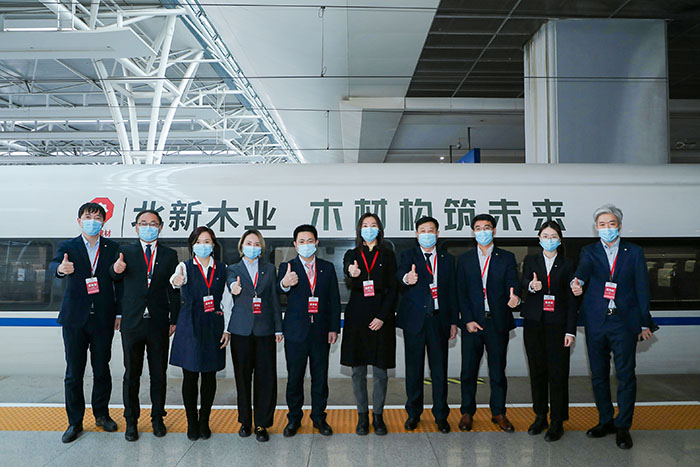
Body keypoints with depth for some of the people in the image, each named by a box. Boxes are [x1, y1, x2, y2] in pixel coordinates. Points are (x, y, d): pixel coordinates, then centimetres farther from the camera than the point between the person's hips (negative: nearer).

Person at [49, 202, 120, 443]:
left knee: (102, 369, 10)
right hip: (75, 319, 0)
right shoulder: (68, 247, 3)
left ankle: (101, 414, 27)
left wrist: (119, 313, -1)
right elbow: (54, 264, -17)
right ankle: (75, 421, 20)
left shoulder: (113, 248, 5)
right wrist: (61, 268, -42)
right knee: (74, 372, 7)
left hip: (103, 319, 1)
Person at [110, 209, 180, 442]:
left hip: (159, 322, 0)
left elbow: (173, 289, 5)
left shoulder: (169, 255, 6)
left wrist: (174, 320, 1)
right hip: (132, 322, 0)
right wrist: (116, 269, -18)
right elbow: (115, 278, 7)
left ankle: (157, 418, 26)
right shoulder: (126, 251, 5)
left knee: (159, 374, 10)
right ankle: (131, 420, 25)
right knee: (131, 374, 10)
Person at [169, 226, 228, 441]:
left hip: (213, 328, 2)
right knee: (190, 376, 3)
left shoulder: (221, 269, 6)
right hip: (190, 328, -1)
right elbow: (178, 277, -23)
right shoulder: (186, 267, 2)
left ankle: (204, 421, 23)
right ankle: (192, 422, 20)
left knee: (209, 376, 8)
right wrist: (177, 281, -47)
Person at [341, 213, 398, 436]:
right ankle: (362, 416, 19)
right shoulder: (351, 255, 8)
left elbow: (393, 288, 0)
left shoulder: (387, 255, 6)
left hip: (381, 318, -1)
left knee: (380, 370, 4)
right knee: (358, 370, 6)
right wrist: (354, 275, -38)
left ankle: (378, 415, 18)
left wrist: (382, 316, -10)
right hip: (357, 317, 1)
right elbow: (351, 282, -12)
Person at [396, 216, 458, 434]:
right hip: (414, 320, -2)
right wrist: (406, 278, -45)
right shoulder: (408, 255, 3)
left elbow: (451, 292, 10)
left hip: (439, 320, 2)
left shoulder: (447, 259, 10)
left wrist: (453, 321, 5)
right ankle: (414, 413, 23)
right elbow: (400, 272, -20)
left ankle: (441, 414, 21)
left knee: (439, 369, 7)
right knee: (414, 368, 7)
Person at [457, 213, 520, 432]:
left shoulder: (506, 258, 6)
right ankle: (467, 412, 21)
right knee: (469, 370, 6)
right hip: (472, 322, 1)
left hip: (498, 322, 0)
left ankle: (498, 412, 24)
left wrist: (515, 298, -26)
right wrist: (468, 320, -7)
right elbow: (461, 293, 3)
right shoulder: (465, 259, 8)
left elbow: (512, 286, -2)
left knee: (498, 370, 9)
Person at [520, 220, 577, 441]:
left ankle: (557, 422, 8)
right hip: (534, 323, 2)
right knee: (537, 371, 9)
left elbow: (571, 299, 3)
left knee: (558, 372, -2)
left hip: (557, 324, -1)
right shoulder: (531, 261, 10)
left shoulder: (567, 264, 6)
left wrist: (570, 330, -5)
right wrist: (531, 286, -34)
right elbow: (523, 281, -9)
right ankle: (540, 416, 22)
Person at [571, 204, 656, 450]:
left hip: (624, 322, -2)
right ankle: (605, 420, 27)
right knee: (598, 374, 11)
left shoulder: (634, 252, 5)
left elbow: (642, 288, 4)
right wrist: (578, 282, -40)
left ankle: (623, 426, 14)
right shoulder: (589, 251, 6)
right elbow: (584, 268, -16)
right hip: (596, 322, 2)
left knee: (626, 375, 0)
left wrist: (645, 323, 0)